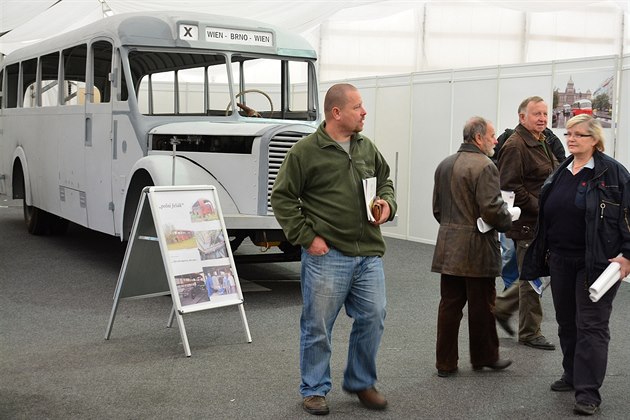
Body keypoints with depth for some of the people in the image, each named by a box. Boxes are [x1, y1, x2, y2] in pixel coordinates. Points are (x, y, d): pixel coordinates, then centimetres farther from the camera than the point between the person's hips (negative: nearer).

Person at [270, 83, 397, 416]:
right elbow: (282, 198, -6)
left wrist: (387, 202, 3)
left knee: (373, 319, 9)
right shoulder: (305, 150, -7)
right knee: (317, 326, 5)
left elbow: (385, 180, 25)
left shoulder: (367, 148, 10)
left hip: (369, 254, 5)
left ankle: (361, 383, 28)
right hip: (327, 255, -5)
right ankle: (314, 390, 22)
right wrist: (307, 237, -10)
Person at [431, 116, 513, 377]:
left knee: (449, 304, 9)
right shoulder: (484, 166, -14)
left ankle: (445, 362, 13)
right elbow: (491, 209, -21)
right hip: (477, 248, -7)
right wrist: (507, 221, -3)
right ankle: (484, 357, 20)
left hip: (448, 247, 7)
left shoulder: (444, 165, 12)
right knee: (481, 306, 7)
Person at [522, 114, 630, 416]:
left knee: (591, 325, -5)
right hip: (561, 260, 7)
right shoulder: (560, 174, 12)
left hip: (596, 262, -7)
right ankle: (572, 375, 31)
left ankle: (588, 391, -2)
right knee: (566, 322, 15)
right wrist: (544, 252, 19)